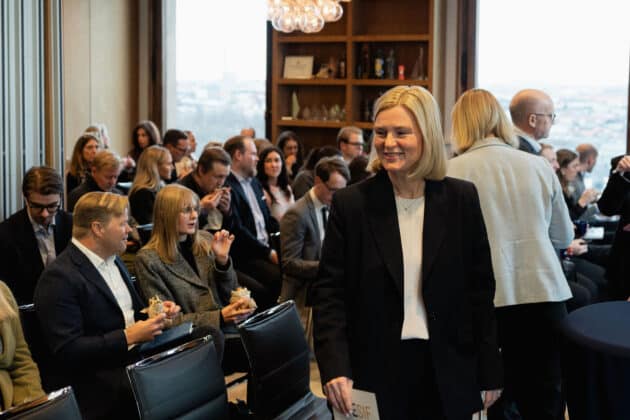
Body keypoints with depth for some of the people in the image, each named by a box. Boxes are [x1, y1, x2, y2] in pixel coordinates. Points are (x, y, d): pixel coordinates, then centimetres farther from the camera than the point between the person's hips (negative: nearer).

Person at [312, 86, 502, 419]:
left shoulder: (461, 199, 0)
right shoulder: (350, 203, -4)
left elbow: (480, 288, 4)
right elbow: (329, 291, -4)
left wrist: (489, 371, 4)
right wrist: (334, 368, -16)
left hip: (446, 373, 1)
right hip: (375, 369, -1)